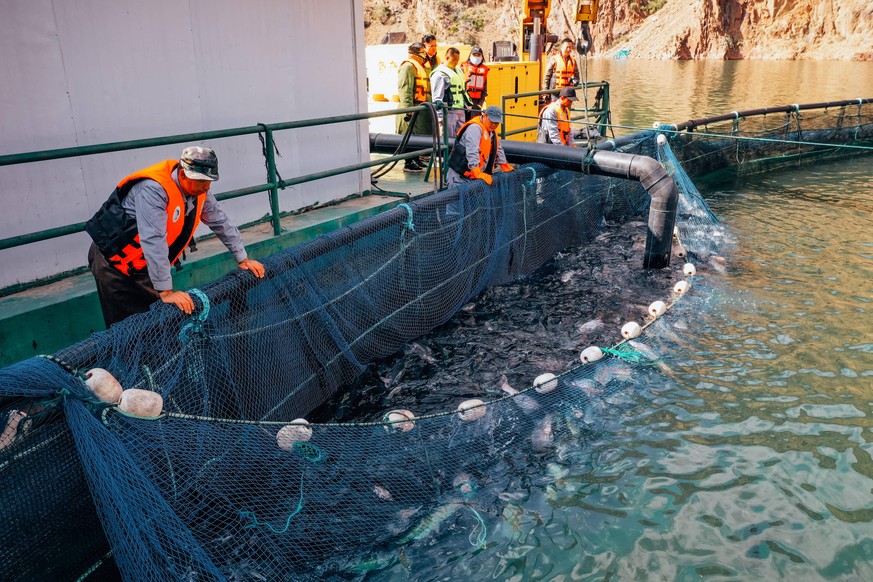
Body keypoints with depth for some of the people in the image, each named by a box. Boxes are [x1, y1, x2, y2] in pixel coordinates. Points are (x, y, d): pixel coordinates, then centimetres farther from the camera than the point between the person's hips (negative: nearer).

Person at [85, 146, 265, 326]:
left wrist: (243, 259, 10)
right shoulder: (153, 190, -30)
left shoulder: (199, 190, -5)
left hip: (145, 266, 7)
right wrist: (166, 292, -35)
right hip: (114, 261, -7)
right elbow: (153, 240, -35)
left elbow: (221, 222, 8)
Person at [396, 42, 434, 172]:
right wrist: (408, 108, -27)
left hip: (422, 108, 10)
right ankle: (408, 163, -3)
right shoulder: (408, 66, -11)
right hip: (413, 108, -10)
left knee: (419, 135, 14)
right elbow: (404, 89, -20)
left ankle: (415, 159, 25)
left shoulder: (420, 67, 22)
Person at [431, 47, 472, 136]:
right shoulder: (440, 74, -10)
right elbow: (437, 97, -15)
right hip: (449, 111, -8)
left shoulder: (459, 71, 19)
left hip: (460, 110, 9)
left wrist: (469, 104, 25)